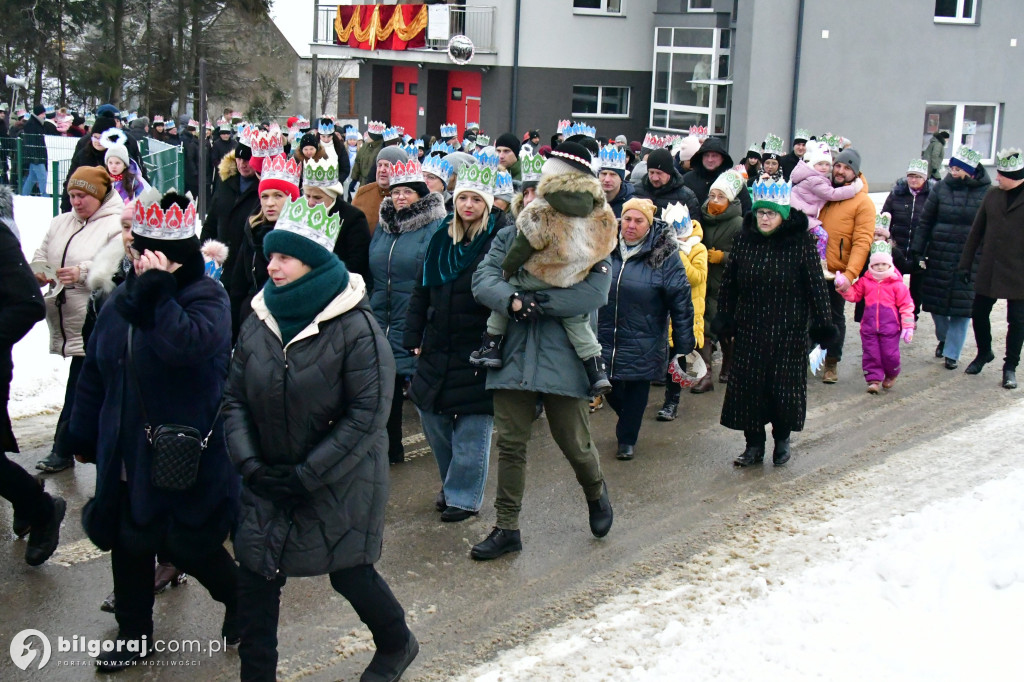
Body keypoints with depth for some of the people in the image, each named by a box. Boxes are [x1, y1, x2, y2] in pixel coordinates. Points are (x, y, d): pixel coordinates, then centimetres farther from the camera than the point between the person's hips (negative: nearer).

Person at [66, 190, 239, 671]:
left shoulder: (205, 297, -13)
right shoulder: (122, 300, 7)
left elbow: (190, 346, -35)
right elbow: (95, 372, 16)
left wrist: (159, 292, -30)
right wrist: (84, 434, 17)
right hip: (127, 453, 6)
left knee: (186, 543, 3)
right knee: (128, 541, 14)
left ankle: (239, 599, 33)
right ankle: (134, 633, 33)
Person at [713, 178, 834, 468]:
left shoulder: (800, 243, -6)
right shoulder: (744, 242, 3)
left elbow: (816, 286, -4)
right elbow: (728, 284, 8)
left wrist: (822, 323, -7)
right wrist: (723, 320, 6)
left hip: (789, 332, -2)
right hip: (750, 330, 3)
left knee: (785, 385, 4)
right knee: (748, 386, 3)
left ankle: (782, 439, 26)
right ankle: (754, 445, 16)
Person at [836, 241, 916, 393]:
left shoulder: (897, 284, -2)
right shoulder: (865, 281, 6)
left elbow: (906, 305, -1)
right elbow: (854, 295, 9)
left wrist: (908, 326, -5)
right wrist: (845, 288, -12)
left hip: (890, 328, -2)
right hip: (869, 327, 2)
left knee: (890, 354, 1)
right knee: (870, 354, 2)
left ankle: (891, 375, 29)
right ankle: (874, 379, 12)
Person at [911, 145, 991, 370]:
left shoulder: (986, 192, -3)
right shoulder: (941, 188, 1)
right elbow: (925, 222, 4)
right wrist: (917, 250, 0)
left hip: (971, 259, -2)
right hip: (939, 256, 2)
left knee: (963, 306, 1)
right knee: (935, 301, 9)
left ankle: (952, 352, 14)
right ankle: (943, 338, 36)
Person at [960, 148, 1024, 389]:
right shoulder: (992, 196, 8)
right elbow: (976, 231, 12)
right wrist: (966, 262, 10)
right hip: (988, 271, 4)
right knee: (979, 313, 9)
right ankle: (984, 353, 33)